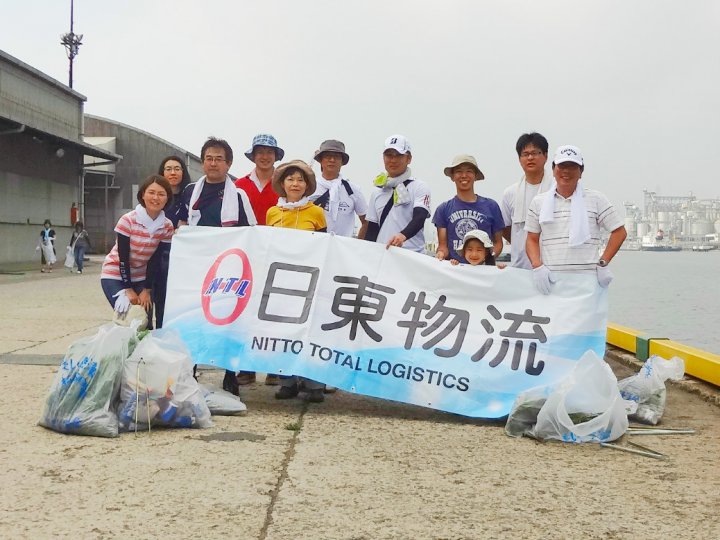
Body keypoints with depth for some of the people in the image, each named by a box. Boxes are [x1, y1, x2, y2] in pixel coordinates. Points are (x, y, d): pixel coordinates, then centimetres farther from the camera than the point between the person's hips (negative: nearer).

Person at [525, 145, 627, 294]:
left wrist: (603, 263, -2)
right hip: (550, 281, 1)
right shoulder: (538, 202, 12)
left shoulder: (596, 199, 7)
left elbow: (619, 232, 9)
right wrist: (537, 266, -6)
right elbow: (532, 239, 12)